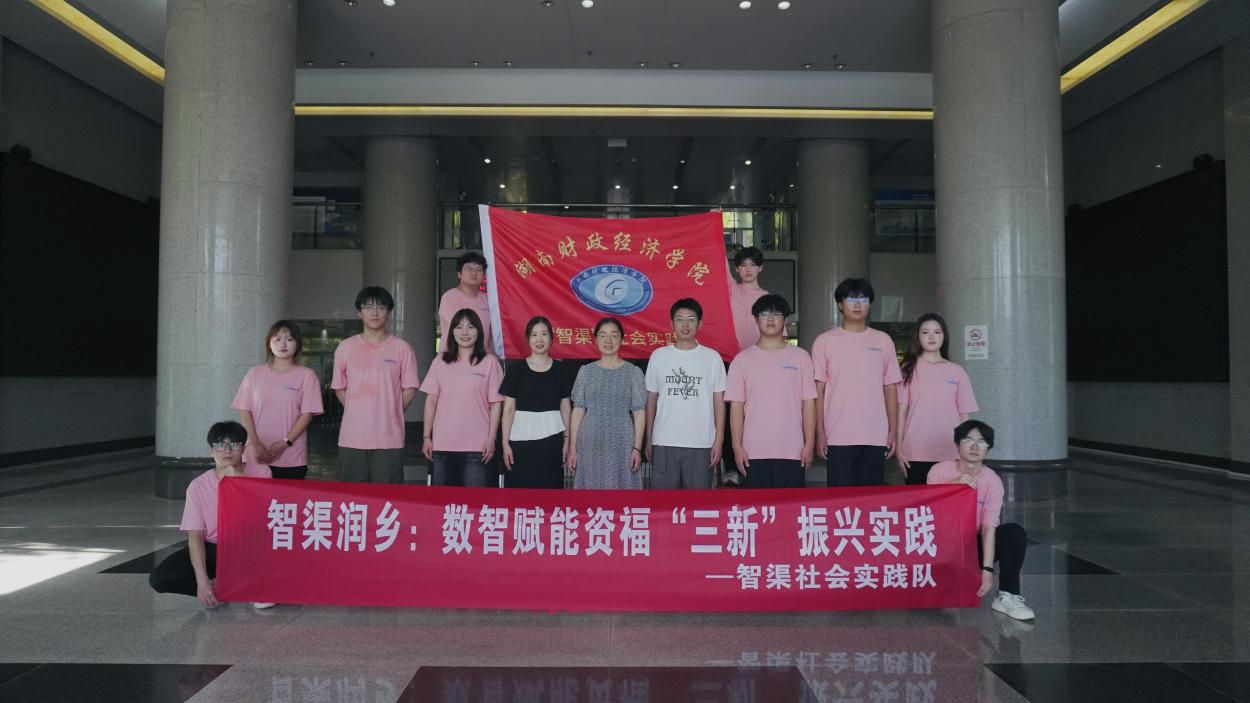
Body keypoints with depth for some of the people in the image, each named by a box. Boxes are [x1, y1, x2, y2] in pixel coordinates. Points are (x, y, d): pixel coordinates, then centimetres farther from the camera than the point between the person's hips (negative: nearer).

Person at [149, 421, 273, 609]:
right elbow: (195, 536, -10)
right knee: (159, 579, -19)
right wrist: (202, 580, -22)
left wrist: (239, 478, -26)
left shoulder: (260, 472, -8)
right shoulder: (198, 486, -6)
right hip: (213, 549, 1)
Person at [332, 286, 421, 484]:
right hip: (352, 438, 2)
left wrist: (391, 414, 0)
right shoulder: (346, 348, 7)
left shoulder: (401, 348, 1)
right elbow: (339, 388, 12)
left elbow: (410, 389, 3)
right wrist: (356, 412, 4)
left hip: (389, 439, -2)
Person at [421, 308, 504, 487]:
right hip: (442, 445, 3)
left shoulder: (489, 362, 0)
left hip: (476, 446, -3)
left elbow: (495, 404, -1)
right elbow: (431, 400, 9)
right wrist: (427, 436, 5)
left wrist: (491, 438, -6)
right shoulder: (440, 361, 8)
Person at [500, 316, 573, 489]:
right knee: (519, 488, -2)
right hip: (521, 438, -1)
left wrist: (567, 440, 3)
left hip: (552, 438, 1)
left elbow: (566, 407, 9)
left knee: (550, 487, 1)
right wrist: (505, 442, -3)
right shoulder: (516, 367, 2)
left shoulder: (561, 369, 6)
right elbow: (509, 408, 2)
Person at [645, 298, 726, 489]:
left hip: (701, 444, -1)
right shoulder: (658, 356, 5)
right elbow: (651, 400, 9)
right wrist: (648, 439, 6)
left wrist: (719, 440, -3)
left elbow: (719, 402, 4)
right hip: (664, 443, 1)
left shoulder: (712, 357, 3)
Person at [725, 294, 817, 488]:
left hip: (792, 451, 0)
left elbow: (808, 403, 5)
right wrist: (737, 447, -3)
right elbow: (736, 405, 3)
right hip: (754, 452, 0)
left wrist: (809, 444, -1)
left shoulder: (801, 357, 6)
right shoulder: (742, 359, 6)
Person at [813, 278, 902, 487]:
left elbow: (890, 388, 10)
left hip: (876, 437, 2)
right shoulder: (825, 341, 3)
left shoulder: (883, 341, 9)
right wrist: (820, 432, -3)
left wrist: (893, 430, 4)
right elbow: (819, 390, 2)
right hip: (838, 437, -2)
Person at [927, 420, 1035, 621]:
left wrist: (987, 569, -27)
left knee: (1014, 533, -25)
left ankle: (1008, 596, -18)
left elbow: (989, 527, -18)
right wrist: (954, 486, -30)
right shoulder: (939, 471, -8)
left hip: (974, 544, 1)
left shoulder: (993, 481, -9)